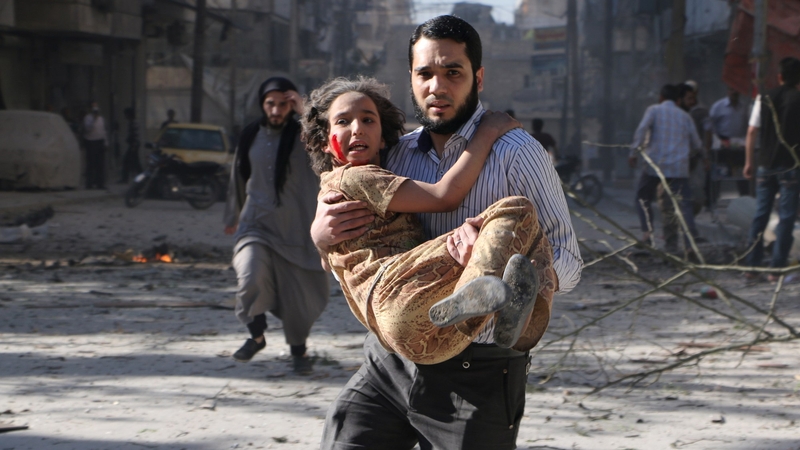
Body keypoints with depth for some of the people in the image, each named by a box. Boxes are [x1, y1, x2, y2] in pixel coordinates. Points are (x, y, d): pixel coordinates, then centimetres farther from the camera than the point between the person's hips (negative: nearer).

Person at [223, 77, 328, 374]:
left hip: (294, 227, -2)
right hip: (255, 224, 2)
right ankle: (256, 335, 4)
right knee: (251, 277, -21)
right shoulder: (251, 136, 6)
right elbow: (239, 178, 20)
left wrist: (305, 113, -31)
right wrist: (233, 216, 29)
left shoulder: (302, 135, -5)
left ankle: (298, 349, 28)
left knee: (298, 294, 2)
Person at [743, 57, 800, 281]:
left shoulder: (765, 98, 5)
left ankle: (751, 266, 9)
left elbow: (751, 132, 4)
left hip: (765, 165, 4)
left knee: (760, 214, 11)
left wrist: (749, 162, 11)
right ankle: (776, 268, -2)